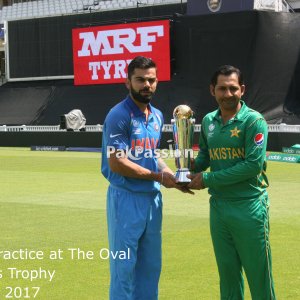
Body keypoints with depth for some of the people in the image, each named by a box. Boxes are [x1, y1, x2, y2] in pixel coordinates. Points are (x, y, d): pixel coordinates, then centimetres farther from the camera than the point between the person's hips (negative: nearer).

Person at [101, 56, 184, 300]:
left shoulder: (157, 116, 12)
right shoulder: (119, 115, -13)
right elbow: (116, 162, -17)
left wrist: (172, 175, 3)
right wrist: (158, 176, -14)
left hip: (153, 197, 8)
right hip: (126, 198, -8)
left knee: (151, 265, 14)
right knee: (124, 265, -1)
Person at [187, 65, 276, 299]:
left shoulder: (253, 121, -10)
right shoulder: (208, 121, 8)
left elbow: (253, 165, -18)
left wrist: (208, 179, -16)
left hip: (249, 207, -5)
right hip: (218, 207, 6)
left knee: (258, 273, 0)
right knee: (228, 271, 14)